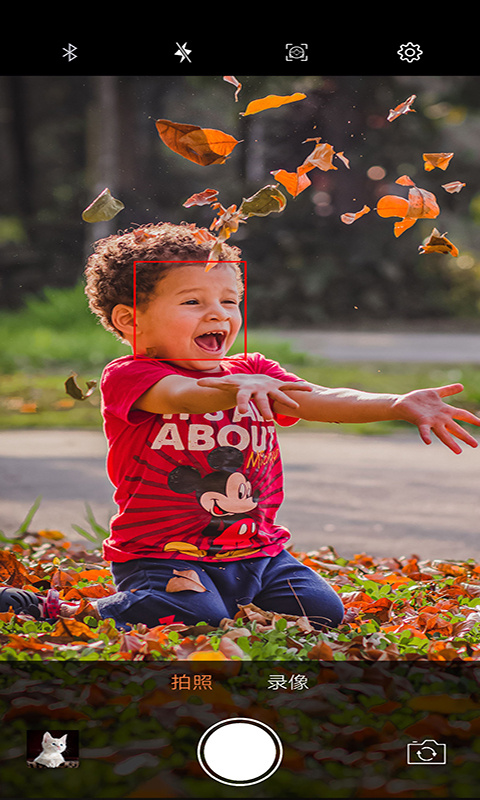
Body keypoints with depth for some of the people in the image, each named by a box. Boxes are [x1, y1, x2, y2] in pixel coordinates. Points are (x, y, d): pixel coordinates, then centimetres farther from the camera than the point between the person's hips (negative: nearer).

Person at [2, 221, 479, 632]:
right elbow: (181, 396, -31)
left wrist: (400, 405, -23)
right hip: (162, 551, -6)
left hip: (257, 552, 6)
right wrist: (237, 390, -54)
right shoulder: (128, 376, -9)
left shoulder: (253, 372, 10)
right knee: (194, 618, -31)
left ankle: (240, 606, 18)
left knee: (322, 611, -9)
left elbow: (321, 401, -5)